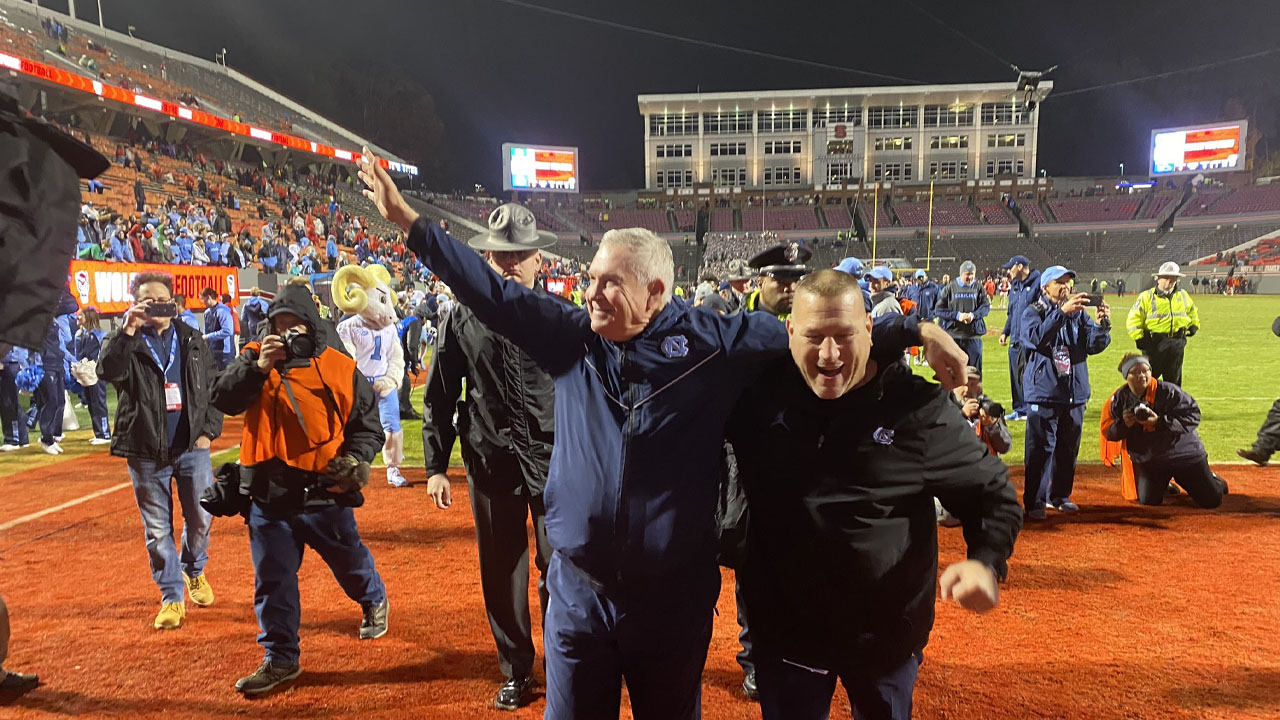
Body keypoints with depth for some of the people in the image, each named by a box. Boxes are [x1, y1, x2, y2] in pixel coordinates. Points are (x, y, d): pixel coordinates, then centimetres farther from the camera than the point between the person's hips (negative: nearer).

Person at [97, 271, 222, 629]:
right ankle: (172, 597, 17)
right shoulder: (124, 342, 2)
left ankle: (194, 571, 35)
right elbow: (108, 371, -19)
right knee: (157, 529, 5)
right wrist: (127, 330, -27)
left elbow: (213, 387, 11)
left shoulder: (193, 341, 8)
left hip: (192, 447, 2)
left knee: (200, 519, 7)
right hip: (146, 452, -1)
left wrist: (209, 430, 2)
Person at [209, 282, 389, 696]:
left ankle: (374, 600, 48)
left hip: (325, 492, -2)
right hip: (268, 492, 2)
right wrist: (258, 367, -21)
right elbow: (223, 400, -9)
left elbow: (367, 426, 2)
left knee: (349, 561, 16)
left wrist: (355, 459, -14)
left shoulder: (341, 369, -3)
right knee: (272, 579, 8)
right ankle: (279, 658, 21)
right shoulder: (253, 359, 4)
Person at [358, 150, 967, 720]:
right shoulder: (572, 337, -2)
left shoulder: (712, 342, -8)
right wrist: (408, 220, 1)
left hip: (675, 598, -1)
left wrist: (916, 333, -8)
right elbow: (491, 292, 1)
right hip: (577, 593, 2)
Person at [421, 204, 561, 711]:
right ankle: (516, 673, 29)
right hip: (490, 460, 2)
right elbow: (439, 397, 6)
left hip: (554, 457, -1)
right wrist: (435, 467, 4)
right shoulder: (464, 318, 3)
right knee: (501, 572, 10)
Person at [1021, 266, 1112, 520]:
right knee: (1040, 449, -5)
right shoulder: (1033, 312, -3)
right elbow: (1037, 337, -23)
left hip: (1075, 392, 5)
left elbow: (1094, 345, 1)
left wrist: (1103, 324, -17)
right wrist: (1062, 313, -31)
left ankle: (1059, 496, 28)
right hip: (1044, 392, -5)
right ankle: (1034, 502, 1)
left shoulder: (1078, 313, 9)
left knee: (1068, 448, 14)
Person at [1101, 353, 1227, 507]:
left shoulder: (1168, 391, -19)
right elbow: (1108, 433, -3)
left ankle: (1211, 480, 42)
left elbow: (1193, 416, -22)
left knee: (1212, 501, 4)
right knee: (1149, 500, -6)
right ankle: (1164, 485, 30)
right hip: (1148, 461, 2)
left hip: (1185, 455, -2)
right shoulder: (1118, 399, -9)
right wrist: (1123, 424, -23)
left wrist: (1160, 421, -32)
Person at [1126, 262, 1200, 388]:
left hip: (1177, 344, 4)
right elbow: (1134, 319, -7)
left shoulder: (1183, 296, 13)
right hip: (1154, 343, -4)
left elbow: (1193, 312, 30)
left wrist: (1194, 325, 14)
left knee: (1174, 378, 13)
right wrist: (1139, 338, -14)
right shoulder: (1147, 296, -3)